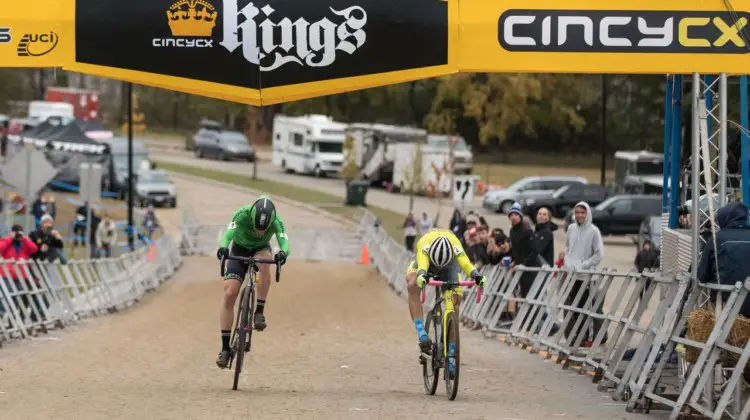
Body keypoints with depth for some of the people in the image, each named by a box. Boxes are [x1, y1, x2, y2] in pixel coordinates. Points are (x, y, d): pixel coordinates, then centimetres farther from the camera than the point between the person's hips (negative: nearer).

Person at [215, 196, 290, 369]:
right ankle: (225, 348, -10)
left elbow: (284, 241, -41)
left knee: (264, 262, -38)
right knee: (229, 294, -16)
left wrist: (283, 253, -65)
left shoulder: (276, 222, -29)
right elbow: (227, 235, -43)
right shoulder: (242, 215, -33)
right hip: (239, 250, 0)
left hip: (261, 250, 0)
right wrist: (223, 248, -66)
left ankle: (259, 312, -25)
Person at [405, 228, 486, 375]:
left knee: (455, 302, -14)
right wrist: (422, 276, -81)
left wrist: (476, 275, -75)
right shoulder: (424, 244, -43)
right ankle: (421, 334, -34)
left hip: (449, 264, 1)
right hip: (427, 261, -1)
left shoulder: (456, 248, -40)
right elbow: (422, 264, -59)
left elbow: (465, 263, -54)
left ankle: (450, 353, -4)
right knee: (412, 285, -34)